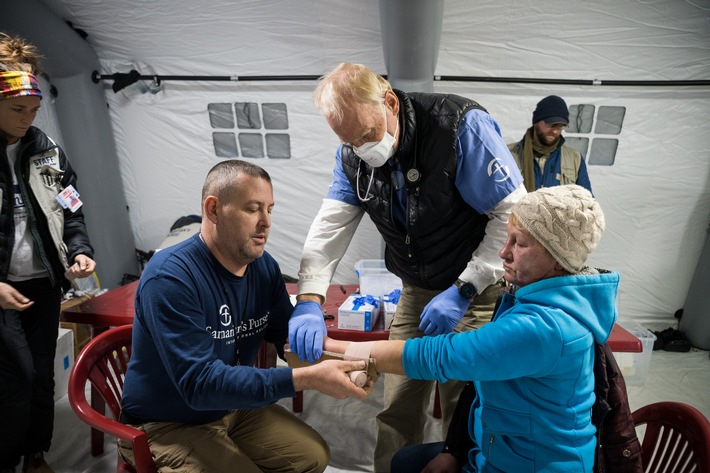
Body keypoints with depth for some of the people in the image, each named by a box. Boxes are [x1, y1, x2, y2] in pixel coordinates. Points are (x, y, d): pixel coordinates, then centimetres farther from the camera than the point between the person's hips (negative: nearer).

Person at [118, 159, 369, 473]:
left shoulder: (264, 266, -7)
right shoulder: (169, 278, -28)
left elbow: (289, 337, -1)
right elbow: (199, 384, -34)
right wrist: (307, 378, -39)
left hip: (235, 408, 6)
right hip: (167, 426, -6)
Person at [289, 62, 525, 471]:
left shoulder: (462, 126, -21)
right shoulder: (353, 155, -4)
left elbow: (513, 214, -20)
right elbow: (330, 226, -9)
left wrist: (461, 291, -22)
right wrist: (309, 301, -24)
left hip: (478, 288, -4)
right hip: (417, 291, 5)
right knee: (398, 406, 9)